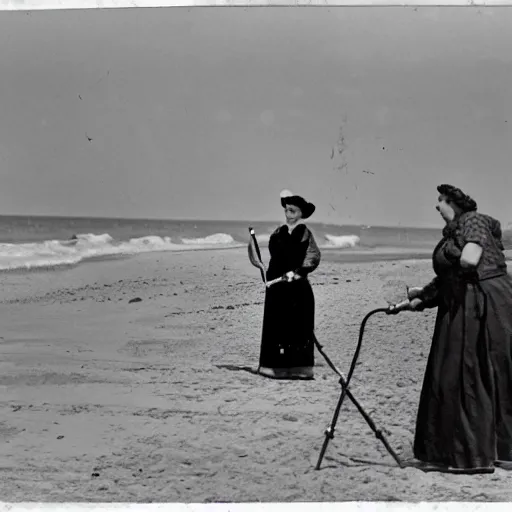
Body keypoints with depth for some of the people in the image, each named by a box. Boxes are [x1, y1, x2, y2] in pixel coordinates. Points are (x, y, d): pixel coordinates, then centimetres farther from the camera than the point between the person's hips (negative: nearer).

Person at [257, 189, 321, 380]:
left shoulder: (304, 233, -6)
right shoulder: (279, 233, 12)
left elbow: (313, 257, -15)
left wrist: (297, 271, -23)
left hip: (297, 286, -6)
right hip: (277, 286, 6)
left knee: (298, 327, -2)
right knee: (276, 325, 7)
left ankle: (299, 367, 4)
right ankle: (277, 366, 13)